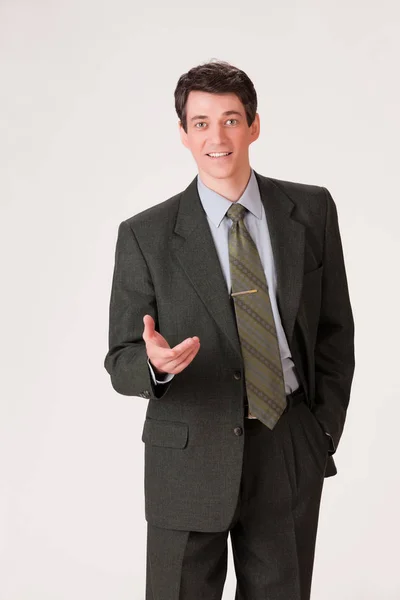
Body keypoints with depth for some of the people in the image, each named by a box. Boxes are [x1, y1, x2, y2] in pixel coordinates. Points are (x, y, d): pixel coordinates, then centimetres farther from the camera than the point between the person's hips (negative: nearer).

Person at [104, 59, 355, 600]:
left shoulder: (312, 211, 2)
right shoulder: (146, 235, -4)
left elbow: (336, 330, 9)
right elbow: (121, 362, -3)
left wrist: (324, 430, 3)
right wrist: (155, 363, -25)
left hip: (291, 453, 2)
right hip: (190, 459, -1)